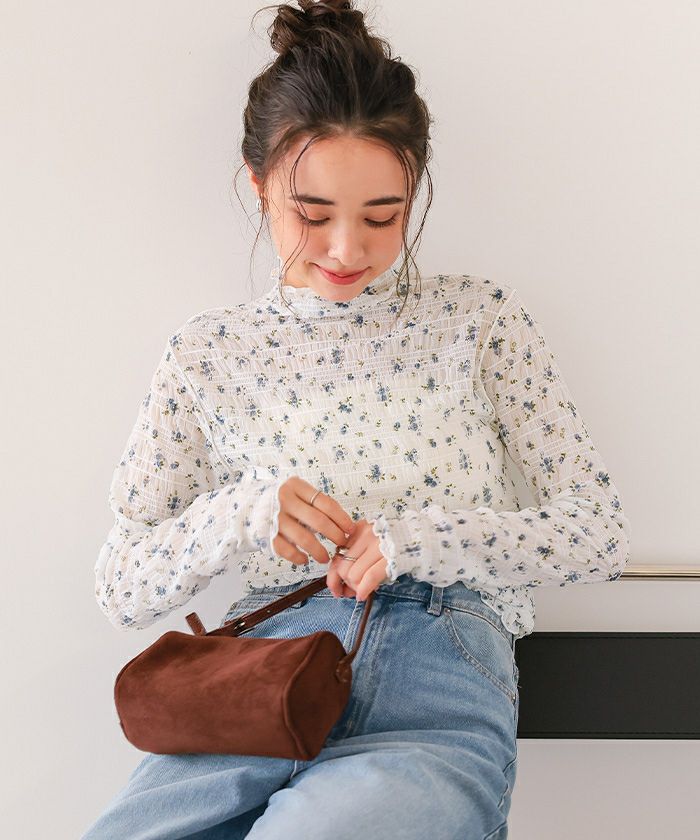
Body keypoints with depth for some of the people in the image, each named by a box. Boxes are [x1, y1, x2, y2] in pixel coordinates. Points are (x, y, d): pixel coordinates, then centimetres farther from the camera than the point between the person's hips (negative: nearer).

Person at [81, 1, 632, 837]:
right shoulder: (210, 350, 13)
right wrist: (234, 517, -9)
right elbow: (119, 588, 12)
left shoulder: (479, 319, 11)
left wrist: (422, 536, -10)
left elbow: (598, 532, 7)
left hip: (439, 684, -2)